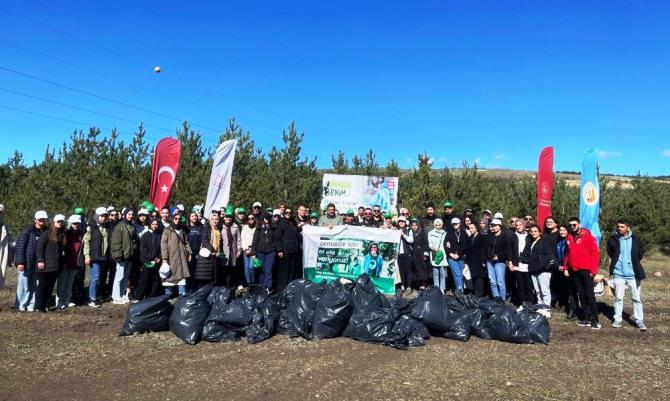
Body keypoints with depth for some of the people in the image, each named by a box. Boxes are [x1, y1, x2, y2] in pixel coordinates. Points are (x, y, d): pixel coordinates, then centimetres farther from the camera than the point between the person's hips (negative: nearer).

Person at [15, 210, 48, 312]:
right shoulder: (27, 231, -8)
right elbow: (20, 246, -10)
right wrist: (20, 262, -15)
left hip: (38, 264, 4)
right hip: (26, 263, -4)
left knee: (35, 285, 5)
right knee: (24, 285, 2)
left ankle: (31, 305, 14)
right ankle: (21, 305, 13)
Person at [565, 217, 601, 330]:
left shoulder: (587, 236, -7)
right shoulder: (569, 238, 11)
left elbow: (595, 253, -10)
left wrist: (593, 269, -14)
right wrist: (566, 267, 11)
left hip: (586, 270, -6)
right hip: (574, 271, 6)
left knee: (589, 295, -4)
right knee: (581, 295, 9)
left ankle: (595, 320, 1)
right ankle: (586, 318, 15)